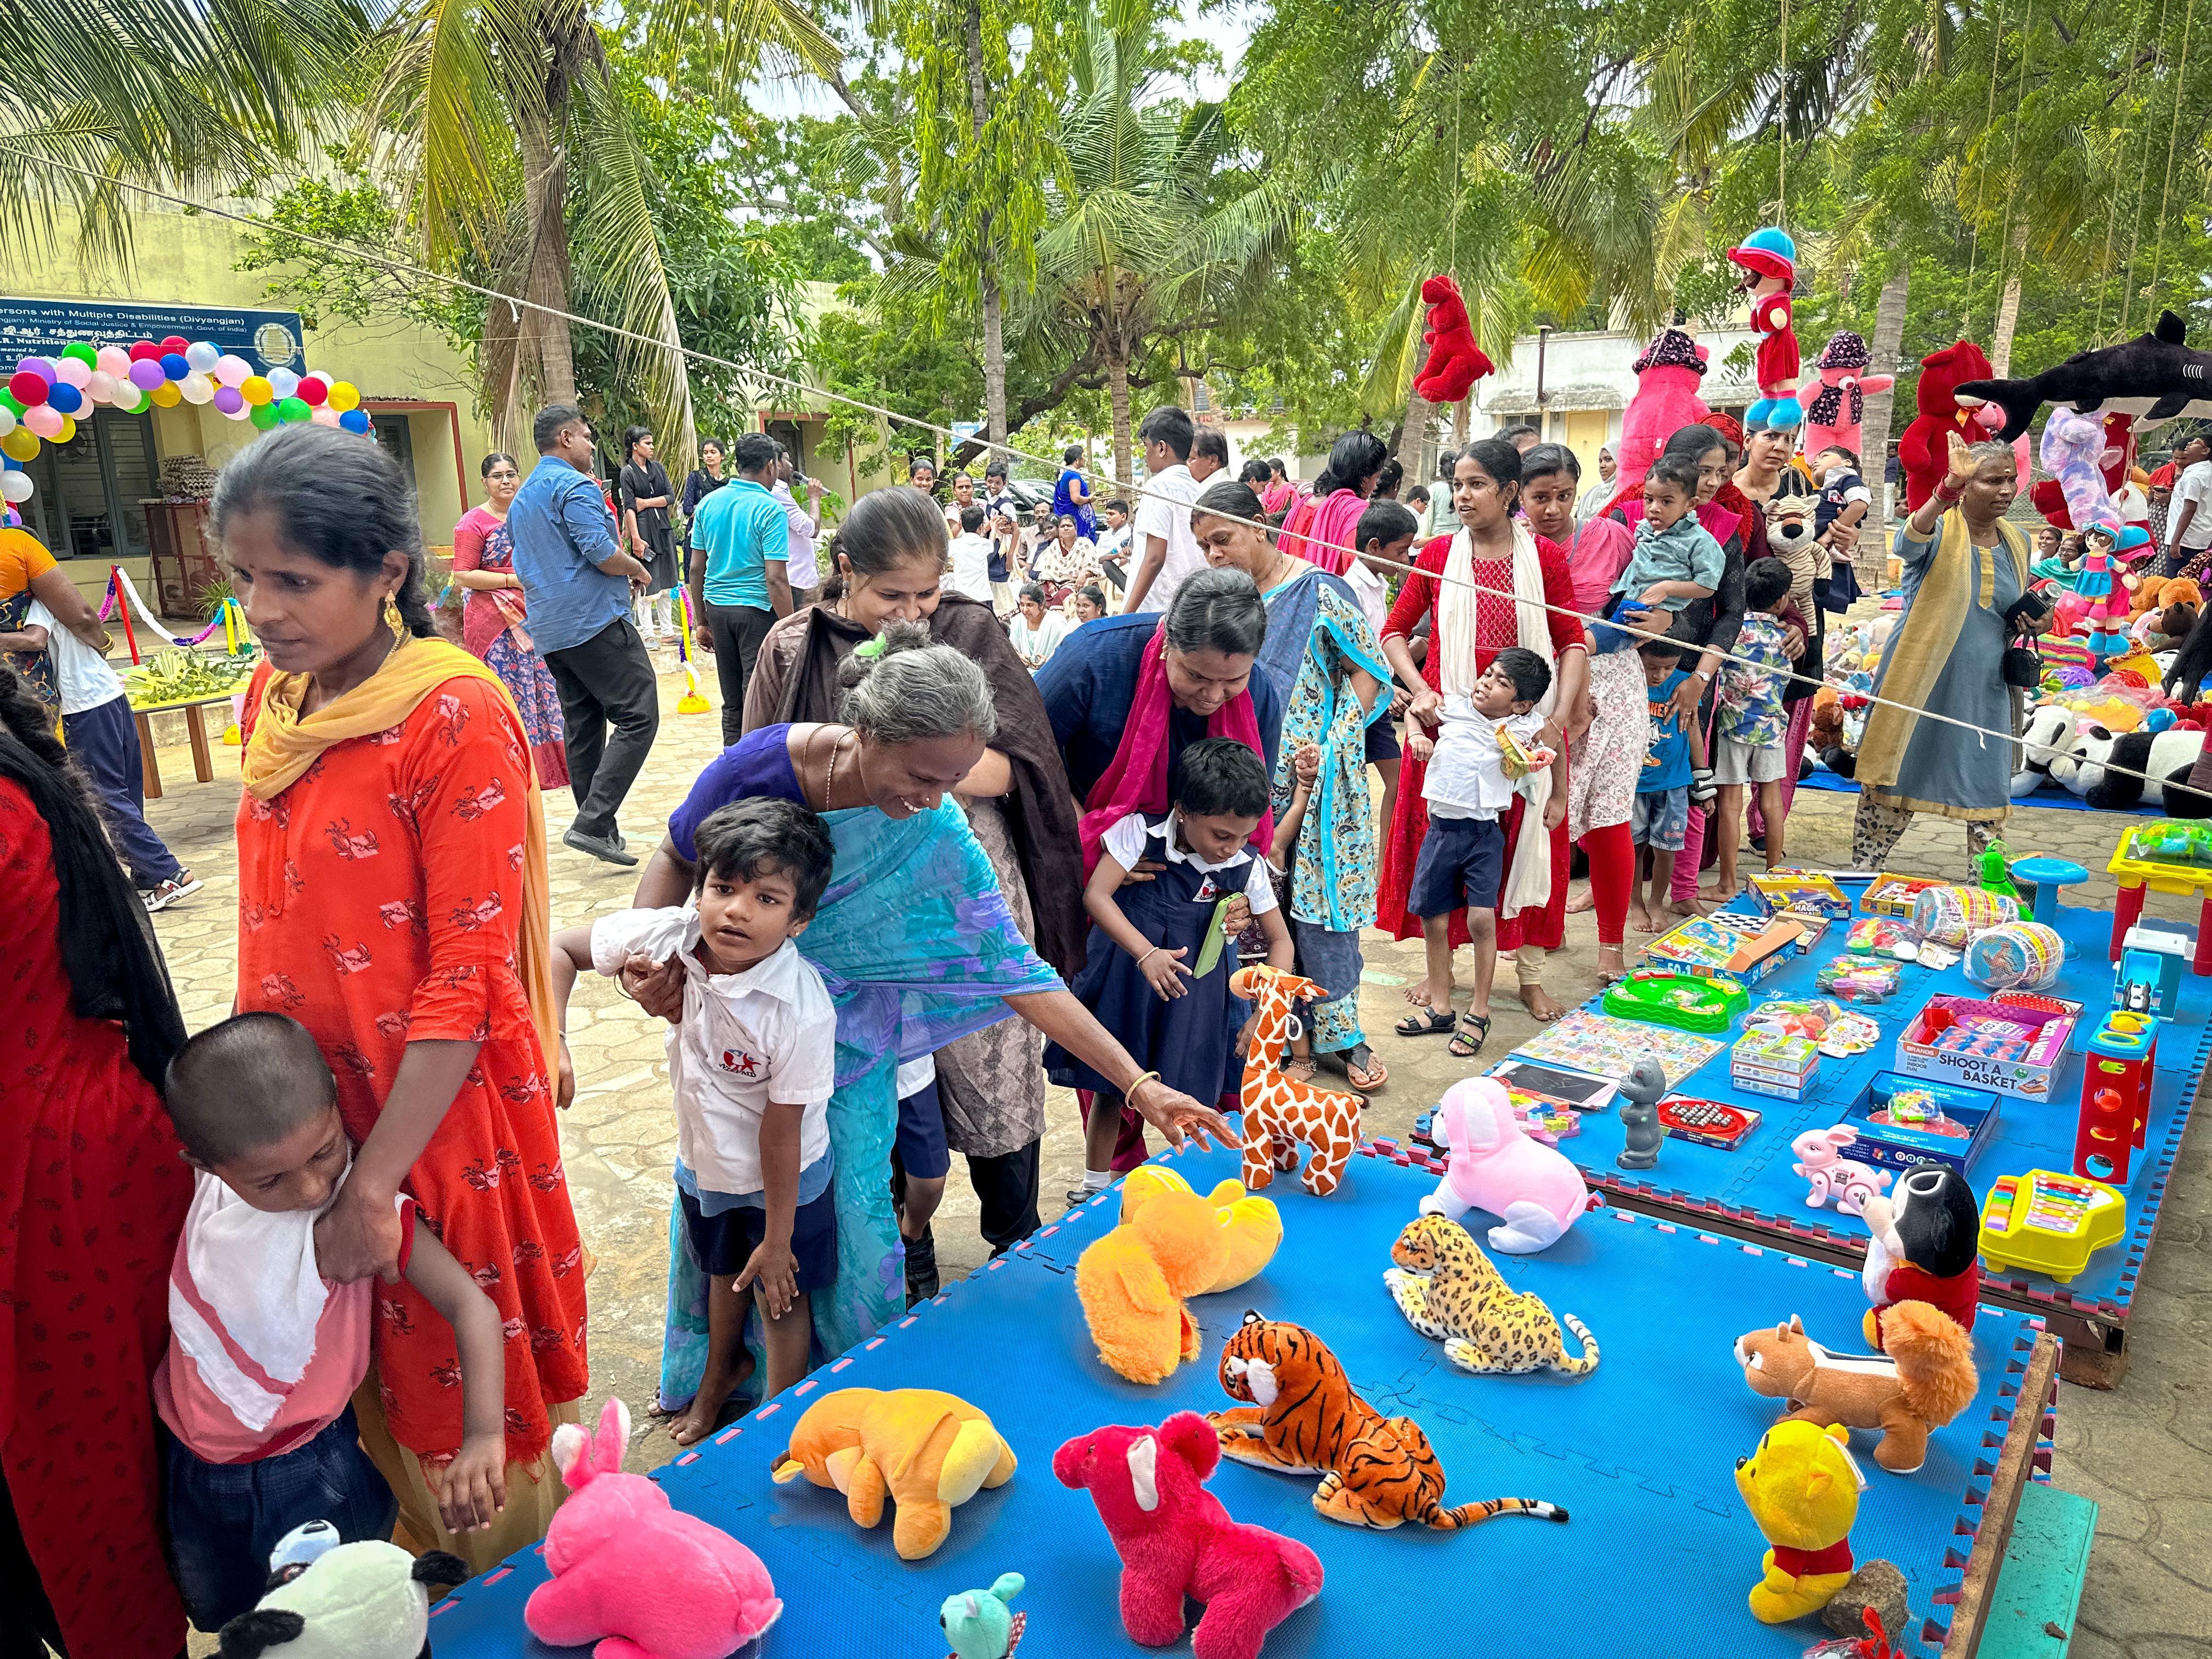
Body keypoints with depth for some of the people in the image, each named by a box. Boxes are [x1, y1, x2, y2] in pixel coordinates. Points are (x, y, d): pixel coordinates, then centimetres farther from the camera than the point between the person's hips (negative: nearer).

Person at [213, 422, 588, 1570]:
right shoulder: (273, 696, 1)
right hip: (308, 1104, 6)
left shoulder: (458, 719, -20)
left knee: (463, 1370, 14)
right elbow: (274, 915, 12)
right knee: (366, 1360, 22)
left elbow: (465, 982, -20)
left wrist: (375, 1185, -19)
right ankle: (418, 1560, 47)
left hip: (440, 1111, -6)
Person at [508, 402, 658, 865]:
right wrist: (636, 569, 1)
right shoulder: (574, 485, -9)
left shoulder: (521, 499, 20)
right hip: (596, 621, -10)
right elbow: (602, 552, -20)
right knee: (637, 717, -9)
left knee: (581, 726, 12)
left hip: (550, 630, 10)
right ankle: (592, 822, -18)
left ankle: (601, 829, 16)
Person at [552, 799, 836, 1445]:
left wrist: (778, 1238, -16)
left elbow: (781, 1131, -28)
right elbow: (562, 947, -9)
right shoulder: (671, 936, -26)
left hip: (783, 1176, -5)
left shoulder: (802, 1014, -38)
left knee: (780, 1293, 17)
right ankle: (724, 1366, 60)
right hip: (702, 1154, 5)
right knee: (721, 1268, 31)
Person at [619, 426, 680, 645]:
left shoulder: (658, 468, 12)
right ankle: (648, 633, 1)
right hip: (643, 529, -6)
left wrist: (646, 502, -7)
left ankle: (667, 631, 15)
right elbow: (629, 508, -10)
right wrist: (636, 538, -17)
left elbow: (671, 497, 6)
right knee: (645, 582, -4)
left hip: (663, 528, 6)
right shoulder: (628, 473, -4)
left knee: (666, 582, 9)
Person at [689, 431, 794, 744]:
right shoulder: (770, 510, -12)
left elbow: (696, 568, 8)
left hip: (717, 608, 6)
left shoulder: (708, 504, 6)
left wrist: (700, 622, 15)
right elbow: (775, 578, -17)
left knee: (732, 705, 15)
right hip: (757, 611, -6)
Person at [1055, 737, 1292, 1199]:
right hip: (1128, 976, -1)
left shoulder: (1248, 867, -9)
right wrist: (1146, 953, -31)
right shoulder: (1141, 831, -16)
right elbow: (1096, 894, -20)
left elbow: (1279, 939, 0)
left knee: (1194, 1091, 4)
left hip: (1198, 984, 1)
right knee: (1110, 1087, 12)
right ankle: (1096, 1183, 31)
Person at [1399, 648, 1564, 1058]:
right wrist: (1417, 736, 1)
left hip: (1484, 833, -3)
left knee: (1481, 919, -11)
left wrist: (1559, 797, 16)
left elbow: (1558, 746, 15)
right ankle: (1439, 1006, 24)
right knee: (1433, 919, 8)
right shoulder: (1452, 708, 1)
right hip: (1441, 828, 3)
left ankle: (1479, 1012, 6)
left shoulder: (1526, 726, -5)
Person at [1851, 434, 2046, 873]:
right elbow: (1909, 541, -35)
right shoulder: (1939, 532, -8)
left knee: (1988, 794, 8)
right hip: (1921, 685, -5)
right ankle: (1861, 876, 16)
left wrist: (2036, 620, -1)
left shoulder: (2017, 544, 10)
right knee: (1894, 788, 2)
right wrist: (1948, 488, -51)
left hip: (1985, 693, 5)